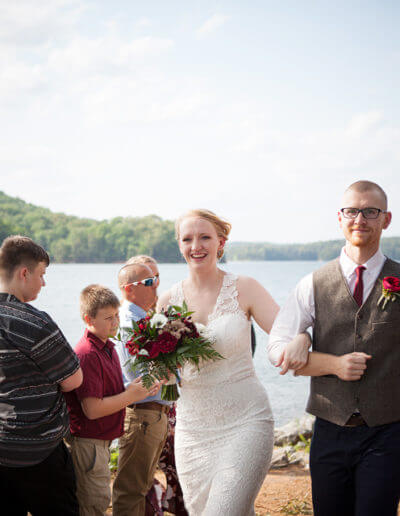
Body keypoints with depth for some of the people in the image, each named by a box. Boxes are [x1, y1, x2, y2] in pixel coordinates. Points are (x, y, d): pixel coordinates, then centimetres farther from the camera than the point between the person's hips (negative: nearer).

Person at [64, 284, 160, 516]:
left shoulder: (107, 347, 10)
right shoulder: (87, 355, -23)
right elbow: (93, 409, -26)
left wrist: (138, 389, 4)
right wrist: (130, 395, -18)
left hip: (101, 440, 10)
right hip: (87, 442, -10)